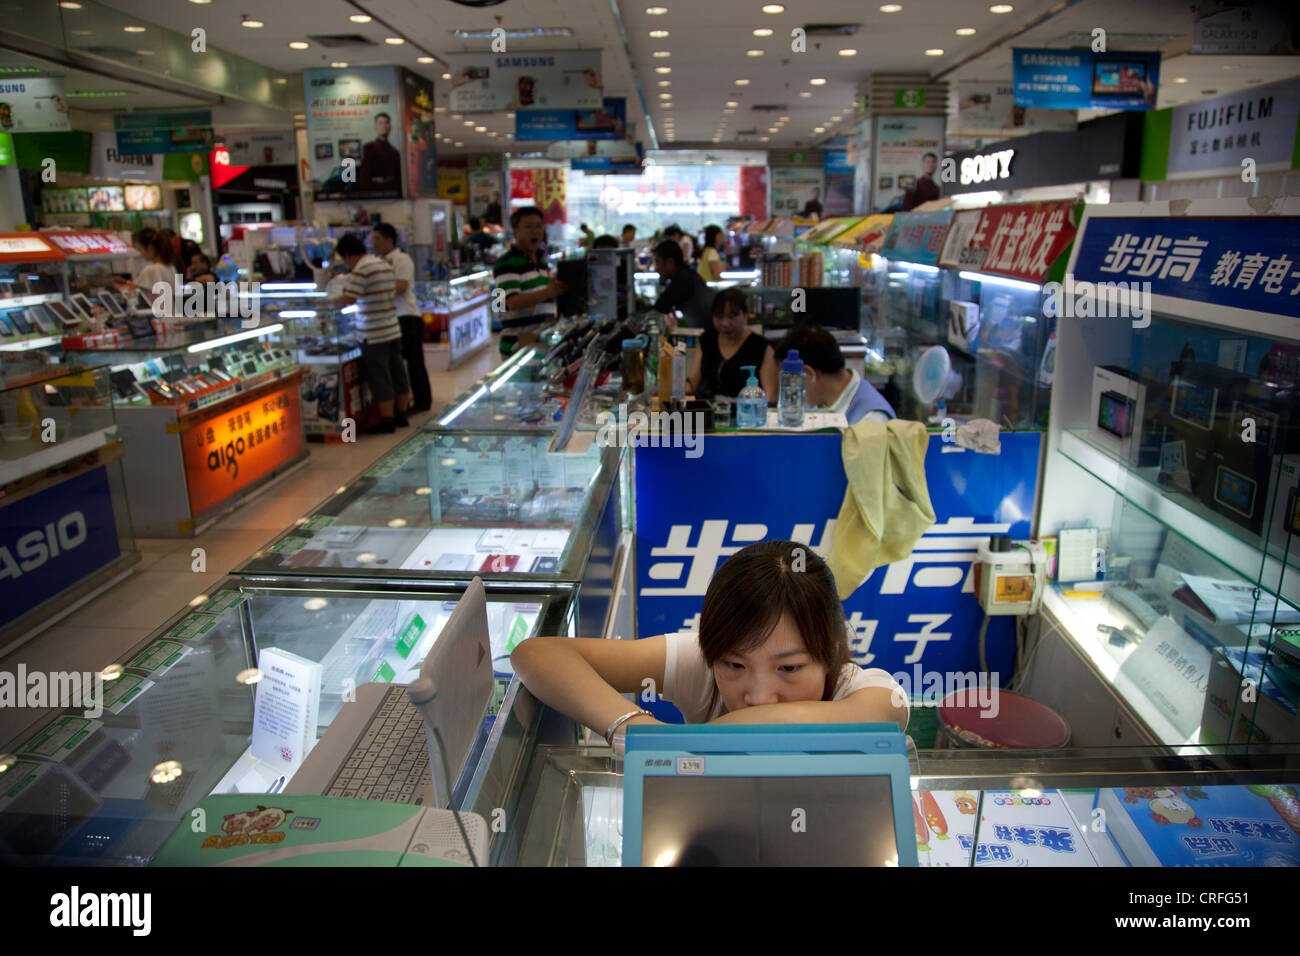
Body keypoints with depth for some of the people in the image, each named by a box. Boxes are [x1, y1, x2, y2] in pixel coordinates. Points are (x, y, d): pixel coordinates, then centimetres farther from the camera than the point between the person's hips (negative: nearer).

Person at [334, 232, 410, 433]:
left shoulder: (360, 270, -15)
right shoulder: (384, 264, 11)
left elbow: (349, 299, -21)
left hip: (374, 334, -8)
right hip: (393, 329, 8)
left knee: (380, 378, -1)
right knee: (397, 373, 14)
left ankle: (387, 421, 5)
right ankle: (401, 415, 24)